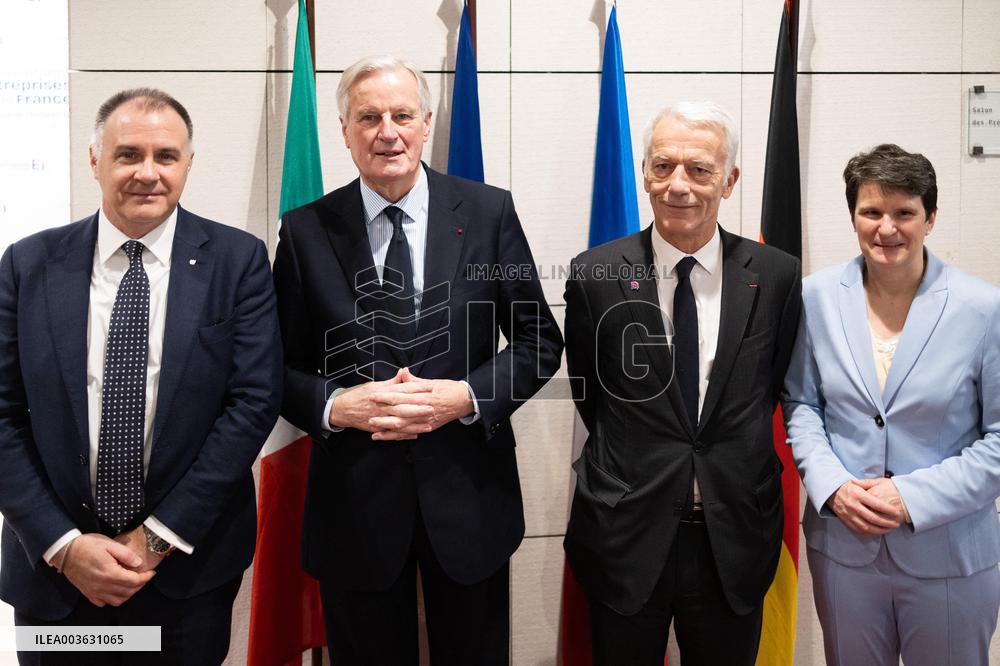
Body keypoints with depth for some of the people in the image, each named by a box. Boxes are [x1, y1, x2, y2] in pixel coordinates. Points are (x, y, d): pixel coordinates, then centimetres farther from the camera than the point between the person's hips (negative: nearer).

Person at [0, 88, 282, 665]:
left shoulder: (238, 261, -7)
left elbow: (255, 401, -11)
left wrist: (161, 536, -12)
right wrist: (63, 545, -10)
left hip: (189, 569, -1)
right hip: (53, 571, 1)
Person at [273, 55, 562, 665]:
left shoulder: (489, 212, -3)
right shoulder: (306, 231, -2)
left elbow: (539, 339, 0)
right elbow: (283, 367, 2)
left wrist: (468, 395, -15)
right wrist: (336, 405, -17)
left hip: (468, 494, 1)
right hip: (354, 502, 0)